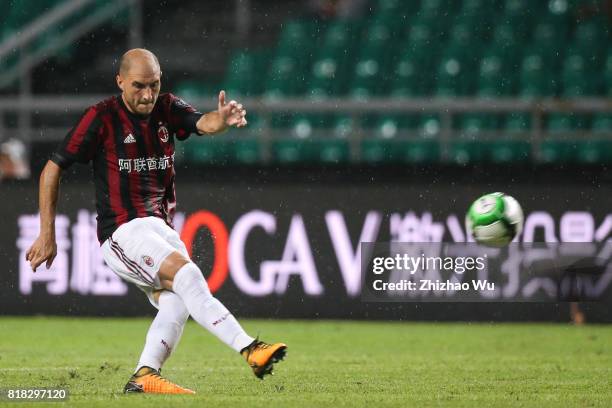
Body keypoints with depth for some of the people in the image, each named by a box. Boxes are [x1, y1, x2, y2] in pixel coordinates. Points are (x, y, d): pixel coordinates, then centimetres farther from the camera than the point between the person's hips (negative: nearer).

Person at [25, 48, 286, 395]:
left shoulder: (167, 108, 8)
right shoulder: (102, 117, -5)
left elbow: (203, 123, -12)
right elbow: (53, 170, -1)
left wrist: (222, 119, -37)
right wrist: (47, 235, -3)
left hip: (161, 228, 6)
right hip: (122, 232, -6)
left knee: (177, 302, -21)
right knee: (186, 273, -28)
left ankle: (143, 377, -18)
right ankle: (250, 350, -36)